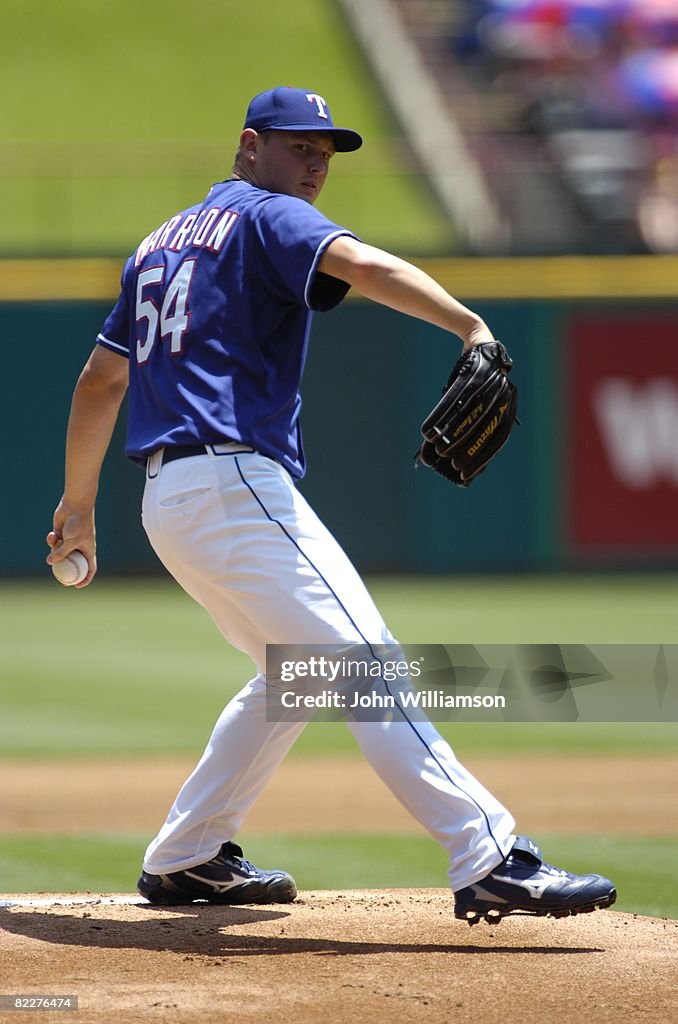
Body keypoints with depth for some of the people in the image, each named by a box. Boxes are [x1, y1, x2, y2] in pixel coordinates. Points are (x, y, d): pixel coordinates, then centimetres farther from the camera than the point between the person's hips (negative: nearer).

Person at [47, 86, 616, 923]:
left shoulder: (162, 241, 25)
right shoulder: (267, 218, 0)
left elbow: (99, 381, 28)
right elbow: (362, 265, -21)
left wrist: (79, 506, 37)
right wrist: (471, 327, -35)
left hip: (164, 501, 9)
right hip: (236, 482, -9)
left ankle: (185, 859, 26)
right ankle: (491, 863, -28)